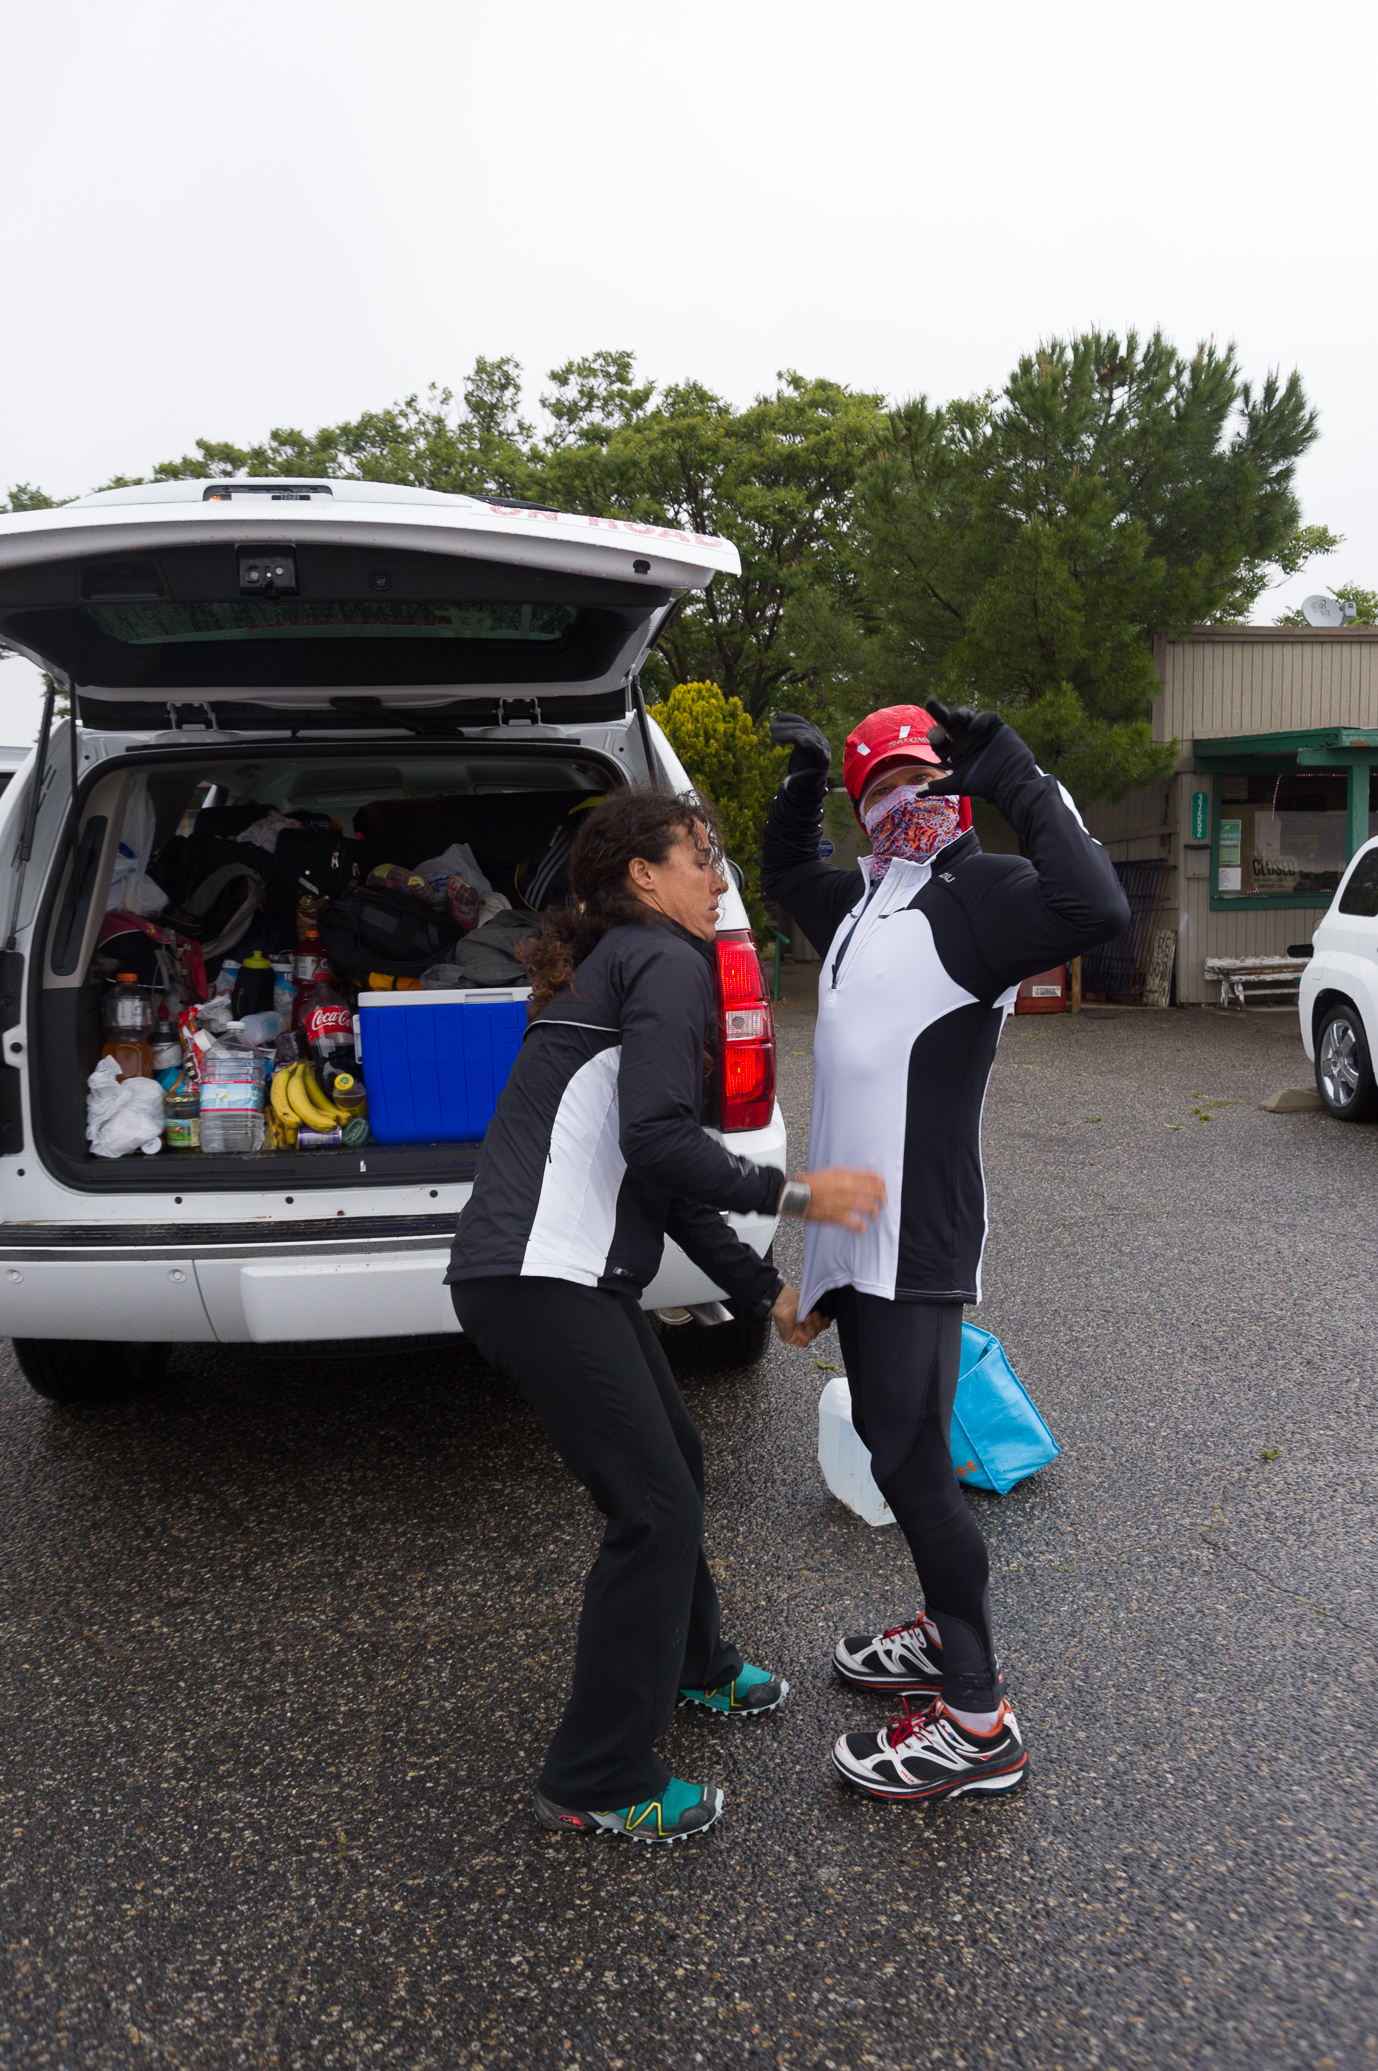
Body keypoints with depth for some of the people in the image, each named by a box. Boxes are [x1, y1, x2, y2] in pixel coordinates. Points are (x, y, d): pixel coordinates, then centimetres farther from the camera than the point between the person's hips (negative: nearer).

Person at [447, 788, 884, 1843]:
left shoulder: (627, 966, 24)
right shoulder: (667, 963, -7)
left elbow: (665, 1179, 23)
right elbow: (657, 1143, -20)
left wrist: (766, 1288, 24)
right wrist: (793, 1193, -10)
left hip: (570, 1273, 10)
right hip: (544, 1280, -10)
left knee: (674, 1458, 24)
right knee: (657, 1508, -3)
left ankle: (691, 1665, 45)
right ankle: (599, 1783, 11)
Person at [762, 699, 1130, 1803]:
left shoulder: (979, 895, -11)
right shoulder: (866, 901, 15)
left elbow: (1095, 907, -32)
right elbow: (786, 875, 35)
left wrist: (1018, 778, -26)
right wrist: (803, 782, 19)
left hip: (918, 1238, -9)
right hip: (860, 1229, 9)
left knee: (910, 1463, -6)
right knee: (896, 1446, 19)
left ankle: (979, 1725, 6)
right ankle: (947, 1632, 38)